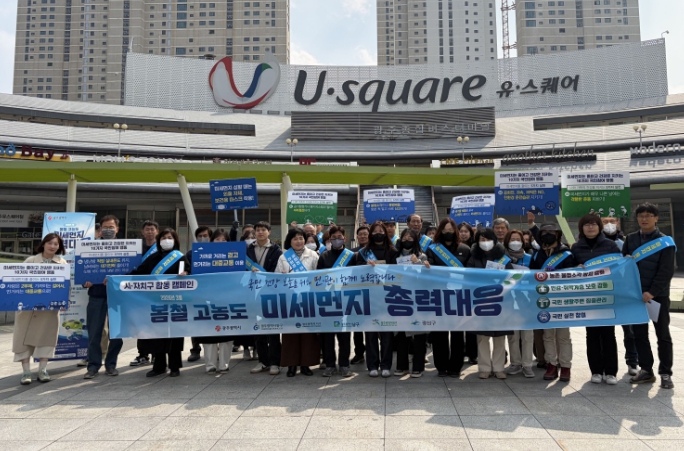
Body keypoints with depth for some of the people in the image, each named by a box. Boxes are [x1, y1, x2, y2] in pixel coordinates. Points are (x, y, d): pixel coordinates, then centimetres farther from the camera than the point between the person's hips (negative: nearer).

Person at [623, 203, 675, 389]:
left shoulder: (665, 241, -5)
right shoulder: (630, 239, 7)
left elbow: (666, 271, -12)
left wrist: (652, 292, -20)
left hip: (658, 295, -4)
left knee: (663, 334, 5)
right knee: (639, 334, 8)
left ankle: (665, 373, 14)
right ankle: (646, 370, 18)